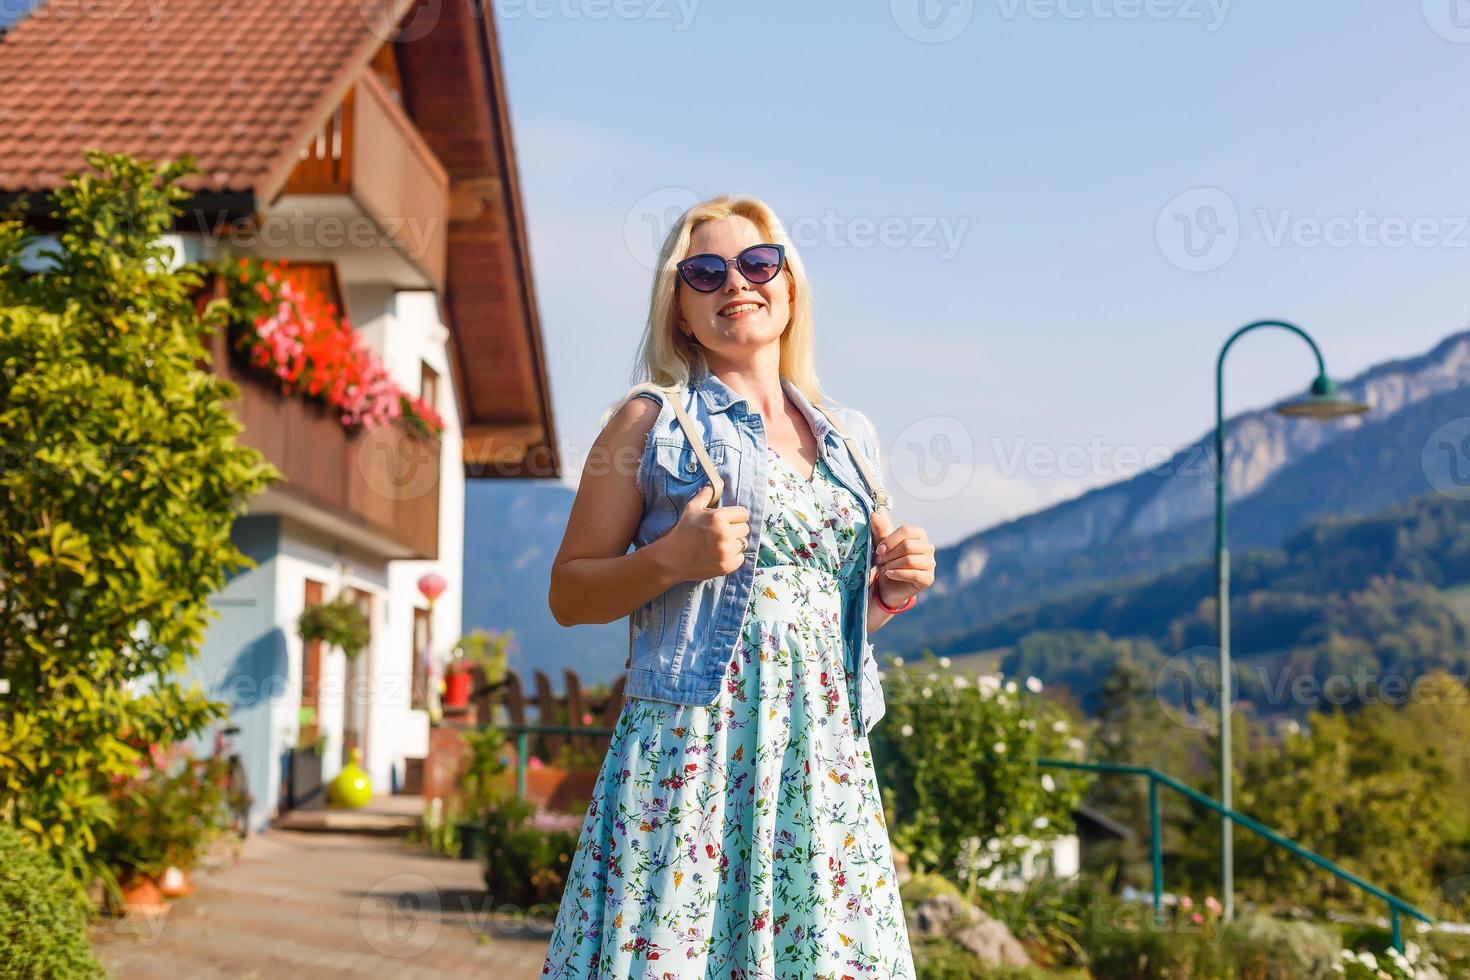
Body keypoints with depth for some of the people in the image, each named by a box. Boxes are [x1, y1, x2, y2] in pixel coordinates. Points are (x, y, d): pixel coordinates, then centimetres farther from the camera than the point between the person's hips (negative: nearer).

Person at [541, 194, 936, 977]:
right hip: (690, 748, -4)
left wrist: (893, 589, 4)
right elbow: (567, 594, 2)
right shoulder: (653, 420, 2)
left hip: (823, 756, 4)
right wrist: (671, 560, -14)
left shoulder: (847, 438, 16)